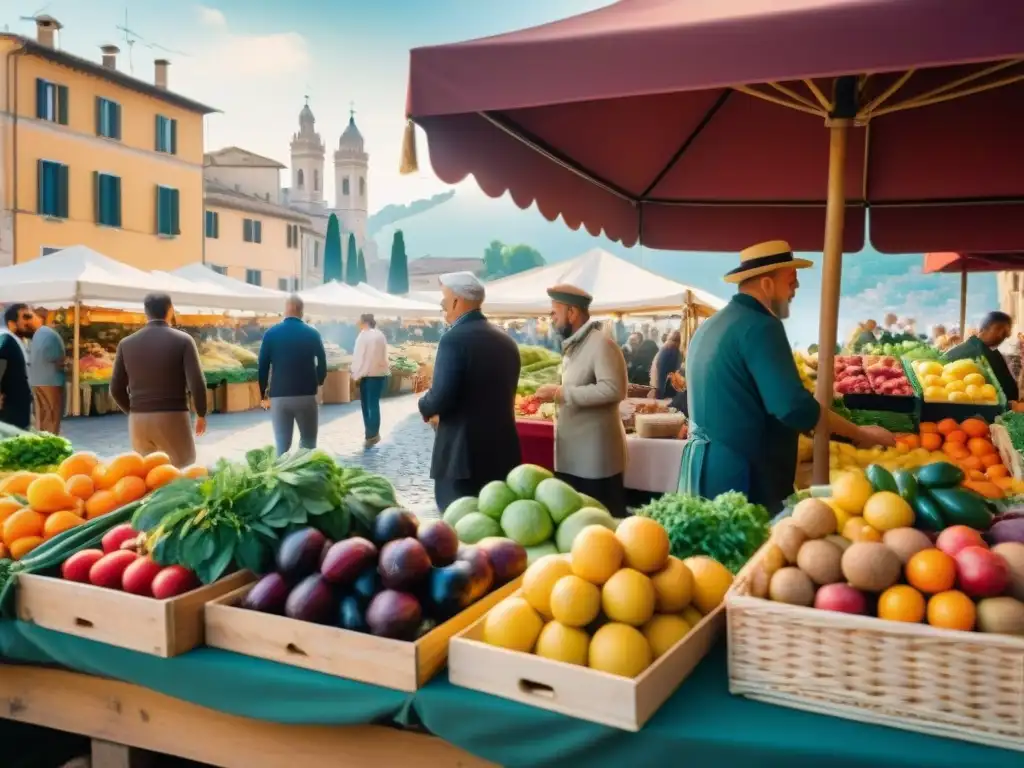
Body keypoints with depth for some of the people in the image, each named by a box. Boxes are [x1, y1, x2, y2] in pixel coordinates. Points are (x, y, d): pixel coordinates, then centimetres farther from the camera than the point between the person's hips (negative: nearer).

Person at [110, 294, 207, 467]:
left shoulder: (126, 344, 6)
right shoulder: (183, 340, -4)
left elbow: (116, 389, 7)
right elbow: (196, 383, -11)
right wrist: (201, 414, 4)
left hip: (138, 420, 4)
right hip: (173, 418, -4)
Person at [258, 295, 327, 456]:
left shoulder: (271, 334, 0)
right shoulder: (313, 334, 0)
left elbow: (263, 366, 0)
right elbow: (322, 363, 4)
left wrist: (263, 394, 11)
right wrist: (318, 382, 23)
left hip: (279, 395, 1)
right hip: (306, 395, 0)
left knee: (282, 445, 5)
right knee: (308, 443, 11)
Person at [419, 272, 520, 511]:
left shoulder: (455, 339, -13)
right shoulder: (506, 342, 11)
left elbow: (441, 398, -19)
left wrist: (425, 406, 4)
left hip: (463, 455, -8)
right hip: (503, 455, 8)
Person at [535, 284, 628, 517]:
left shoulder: (601, 344, -14)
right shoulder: (572, 347, 15)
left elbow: (613, 390, -25)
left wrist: (562, 393, -23)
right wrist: (555, 394, 4)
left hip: (596, 457, -9)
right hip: (571, 456, 9)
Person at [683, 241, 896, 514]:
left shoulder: (710, 325, 14)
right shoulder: (760, 326, -15)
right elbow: (795, 407, -24)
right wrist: (860, 433, -12)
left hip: (705, 467, 9)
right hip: (739, 475, -9)